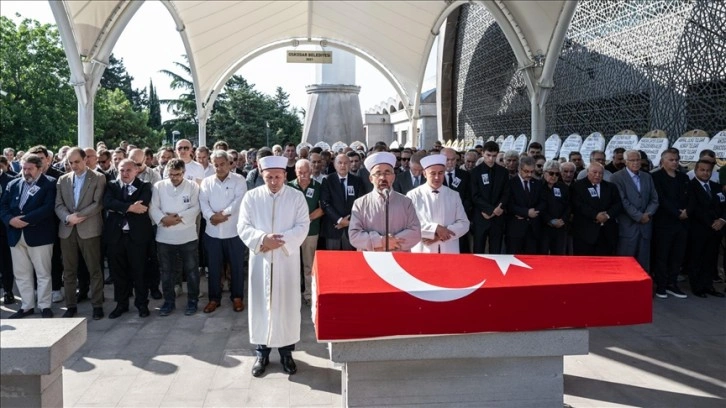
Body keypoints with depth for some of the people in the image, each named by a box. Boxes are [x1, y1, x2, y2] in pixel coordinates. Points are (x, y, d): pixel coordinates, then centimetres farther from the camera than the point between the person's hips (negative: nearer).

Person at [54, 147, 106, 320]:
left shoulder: (98, 178, 0)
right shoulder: (63, 180, 13)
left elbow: (98, 203, -9)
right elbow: (58, 205, 6)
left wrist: (78, 216, -15)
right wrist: (68, 218, -14)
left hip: (89, 229, -4)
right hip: (67, 230, 4)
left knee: (94, 269, 1)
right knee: (69, 271, 8)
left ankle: (97, 305, 8)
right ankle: (71, 305, 17)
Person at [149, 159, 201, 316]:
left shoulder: (192, 186, 0)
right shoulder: (158, 186, 4)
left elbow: (195, 208, -8)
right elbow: (153, 207, -2)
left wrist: (179, 217, -18)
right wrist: (163, 219, -19)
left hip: (187, 236, -2)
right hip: (164, 237, 2)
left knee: (191, 270, 5)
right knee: (166, 271, 11)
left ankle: (192, 301, 18)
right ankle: (169, 301, 24)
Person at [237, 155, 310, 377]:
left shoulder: (296, 197, 0)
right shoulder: (251, 197, 2)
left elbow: (303, 226, -6)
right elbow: (243, 227, -2)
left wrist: (281, 240, -19)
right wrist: (262, 238, -19)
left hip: (287, 260, -1)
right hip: (260, 259, 1)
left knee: (287, 304, 4)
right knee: (260, 303, 6)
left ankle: (286, 351, 17)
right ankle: (261, 351, 18)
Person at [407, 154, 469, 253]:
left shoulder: (454, 195, 7)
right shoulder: (413, 195, -2)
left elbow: (464, 224, 2)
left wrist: (441, 235, -12)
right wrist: (435, 229, -19)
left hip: (449, 252, 2)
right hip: (423, 252, -2)